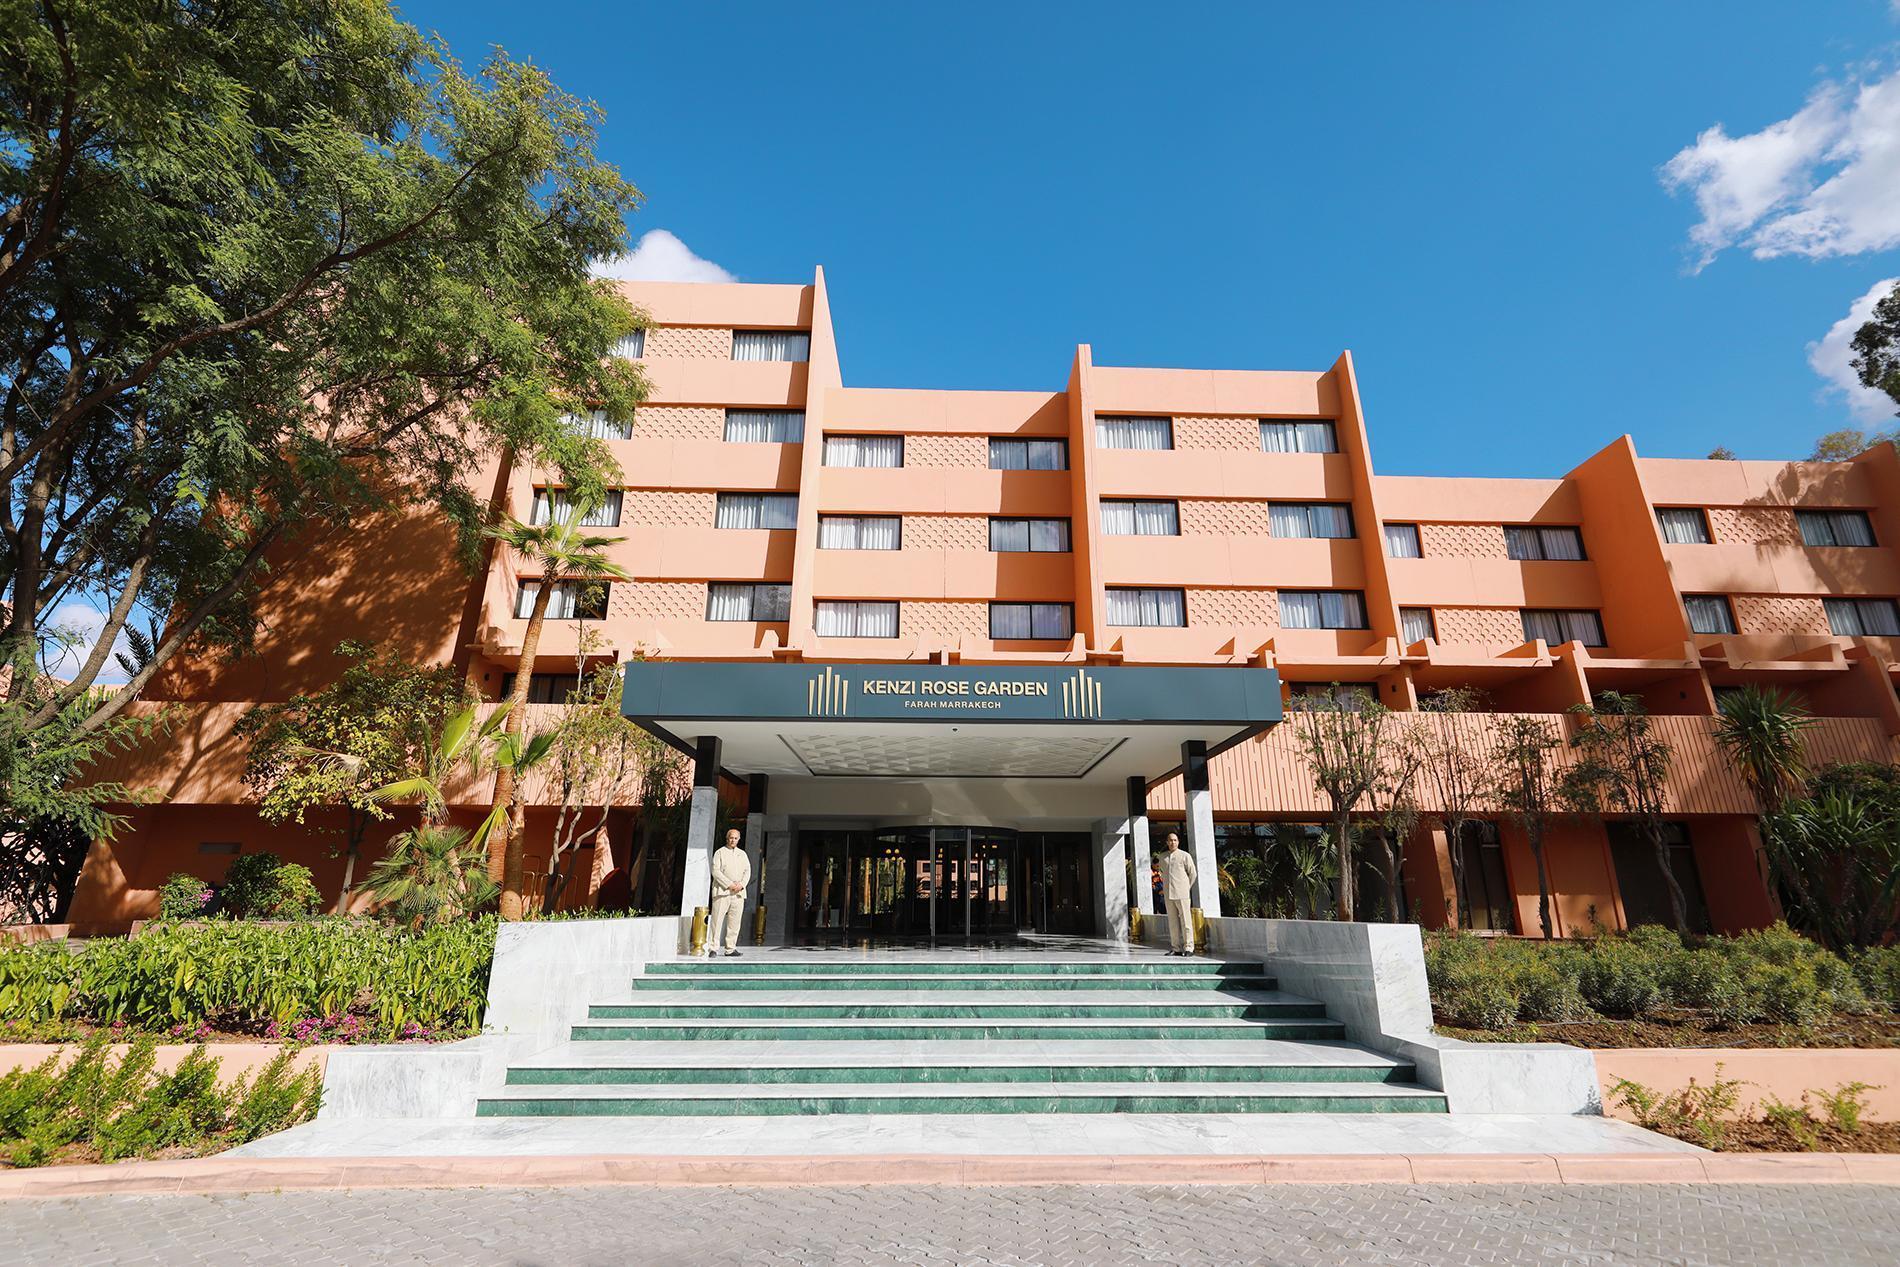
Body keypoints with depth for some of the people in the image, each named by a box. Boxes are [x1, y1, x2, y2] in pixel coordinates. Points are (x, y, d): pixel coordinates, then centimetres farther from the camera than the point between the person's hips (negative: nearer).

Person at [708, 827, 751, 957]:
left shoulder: (742, 854, 18)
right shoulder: (720, 852, 4)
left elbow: (747, 871, 12)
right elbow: (716, 871, -6)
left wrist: (741, 884, -7)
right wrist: (729, 884, -14)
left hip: (738, 892, 4)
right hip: (722, 891, -4)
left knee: (734, 921, 3)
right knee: (717, 920, -7)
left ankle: (730, 948, 8)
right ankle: (713, 948, -2)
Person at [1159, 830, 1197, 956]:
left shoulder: (1185, 855, -1)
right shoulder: (1162, 857, 13)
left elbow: (1192, 874, 4)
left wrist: (1187, 888, 6)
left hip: (1182, 893, -5)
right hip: (1168, 894, 5)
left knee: (1185, 920, -4)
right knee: (1172, 922, 5)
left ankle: (1188, 947, -1)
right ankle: (1176, 948, 10)